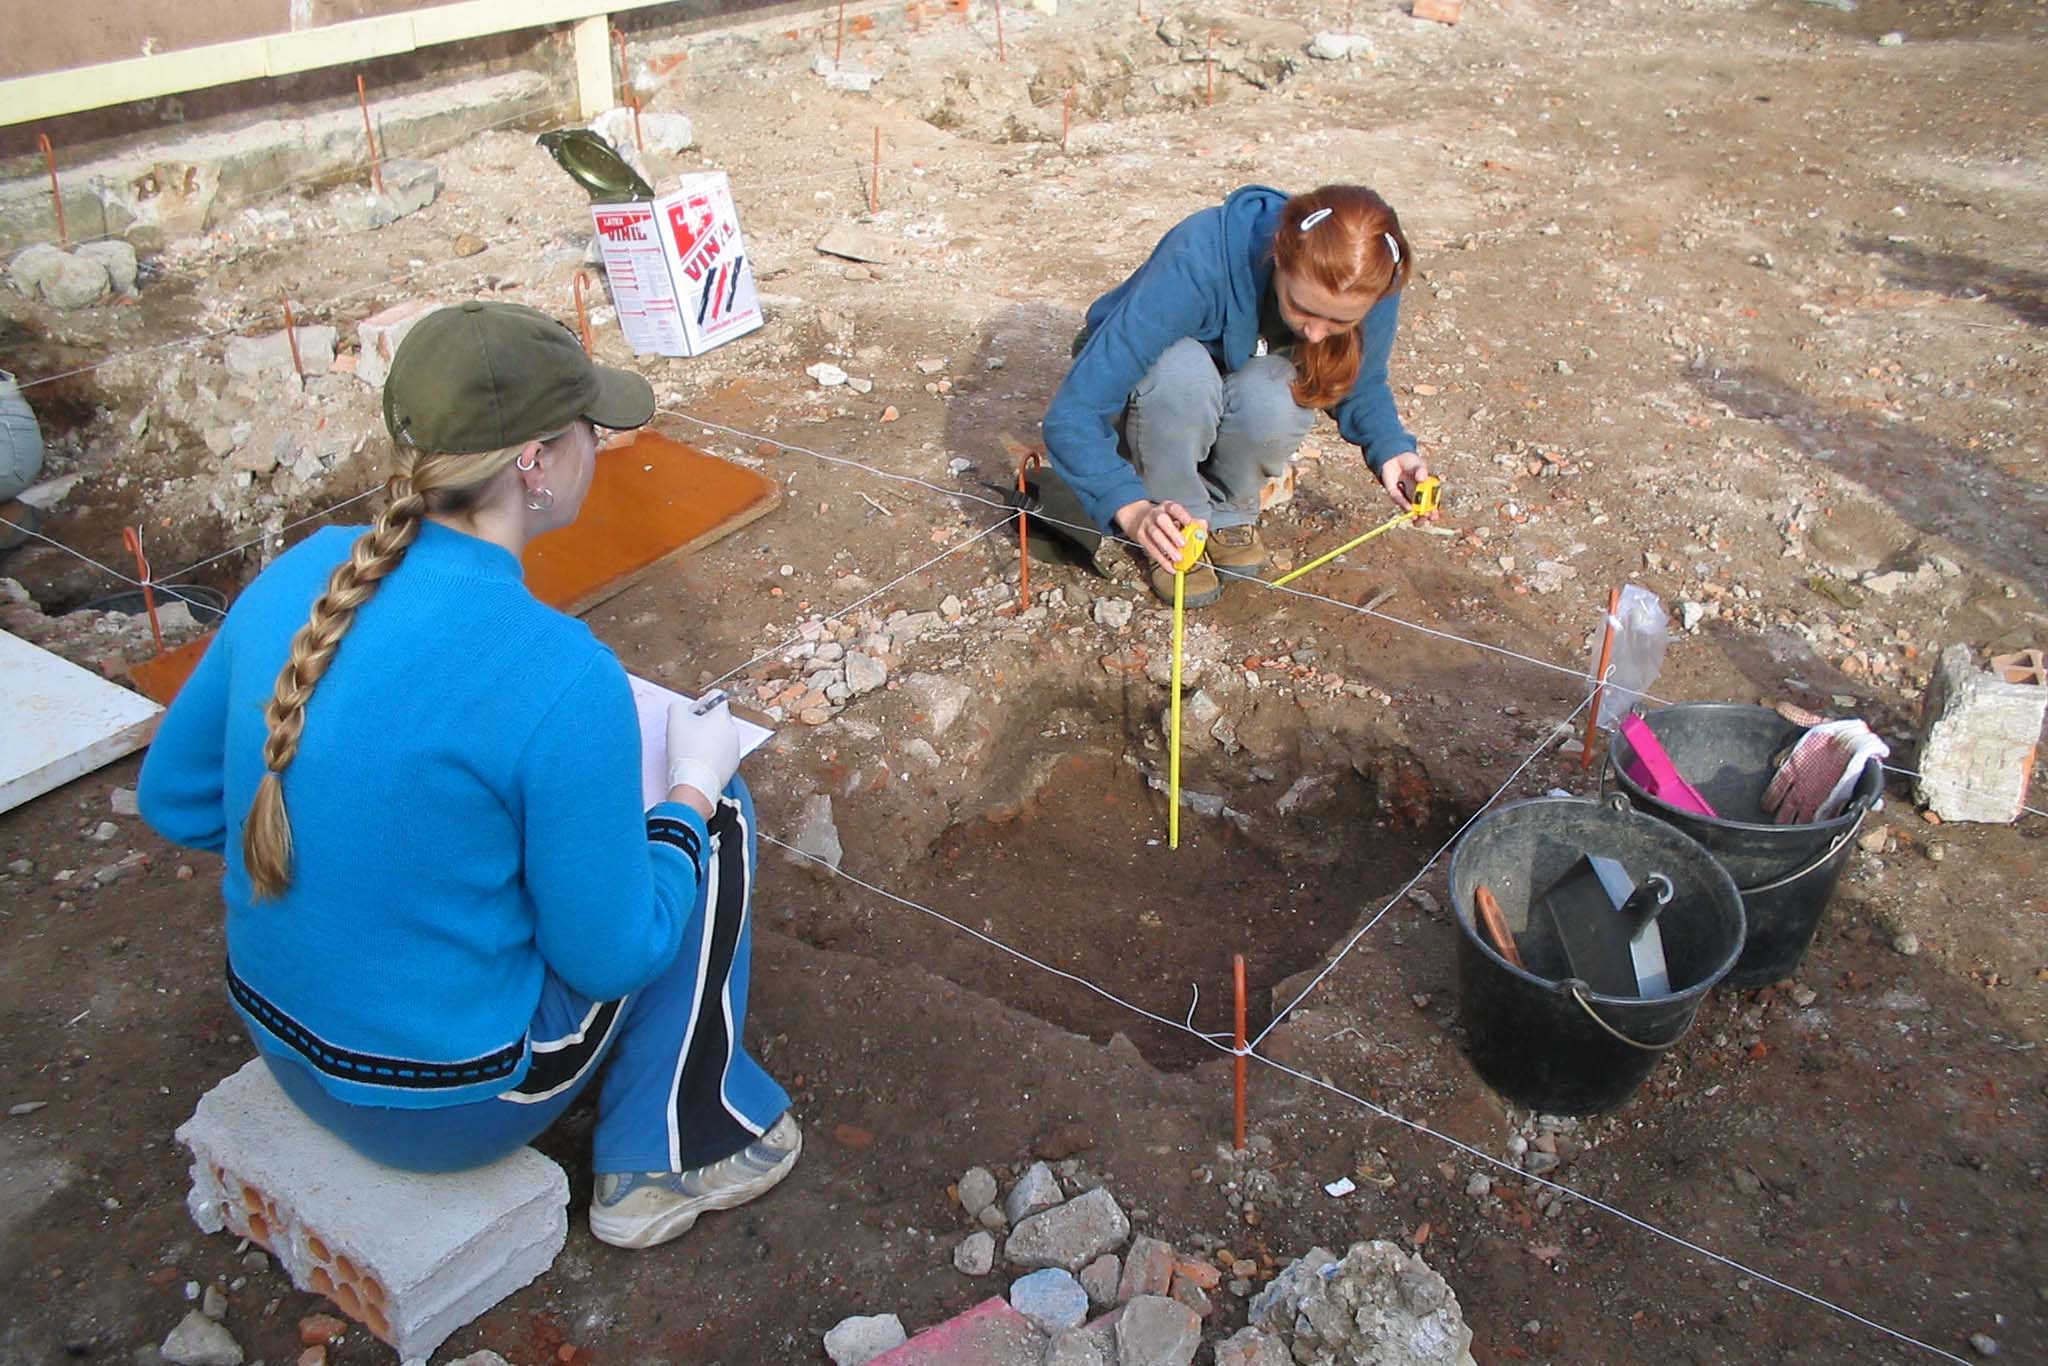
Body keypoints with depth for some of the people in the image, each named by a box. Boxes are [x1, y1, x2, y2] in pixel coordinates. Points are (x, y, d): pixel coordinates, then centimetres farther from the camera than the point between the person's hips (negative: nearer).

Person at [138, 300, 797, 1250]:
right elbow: (612, 953, -18)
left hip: (284, 1046, 7)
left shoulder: (297, 576, -9)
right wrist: (693, 785, -3)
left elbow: (174, 799, 4)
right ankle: (673, 1155, 19)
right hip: (454, 1105, -6)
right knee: (718, 815, 8)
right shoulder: (555, 672, -29)